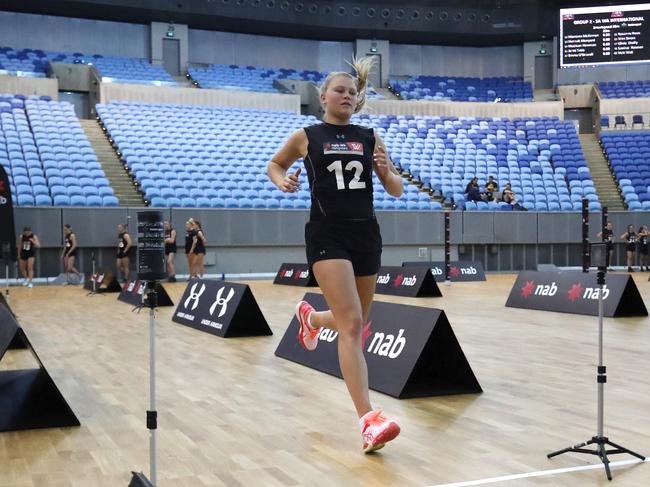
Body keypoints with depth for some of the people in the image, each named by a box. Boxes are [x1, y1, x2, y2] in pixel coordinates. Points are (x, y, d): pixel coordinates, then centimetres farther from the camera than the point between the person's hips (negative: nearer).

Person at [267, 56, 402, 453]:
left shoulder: (370, 137, 10)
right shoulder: (306, 137, 4)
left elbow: (397, 190, 11)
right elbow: (275, 164, 21)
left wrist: (387, 171, -11)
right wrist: (282, 181, -1)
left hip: (366, 235, 5)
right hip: (327, 235, -4)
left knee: (354, 323, 17)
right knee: (351, 324, -19)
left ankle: (311, 317, 53)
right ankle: (369, 420, -21)